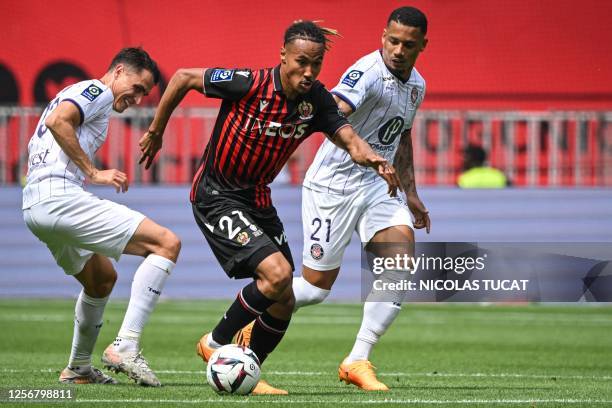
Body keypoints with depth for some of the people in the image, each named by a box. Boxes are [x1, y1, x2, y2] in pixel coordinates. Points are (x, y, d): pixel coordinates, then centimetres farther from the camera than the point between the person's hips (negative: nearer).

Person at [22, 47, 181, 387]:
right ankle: (125, 347, -21)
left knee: (102, 278, 31)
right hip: (60, 196, -11)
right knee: (167, 243, -14)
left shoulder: (75, 93, 29)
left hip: (34, 205, 11)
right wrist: (93, 173, -16)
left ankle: (78, 368, 36)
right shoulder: (98, 91, -1)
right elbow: (57, 121, -20)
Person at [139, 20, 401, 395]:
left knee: (284, 300, 7)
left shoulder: (317, 100, -5)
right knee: (276, 273, -22)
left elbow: (349, 139, -14)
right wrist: (156, 132, -2)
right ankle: (216, 344, -2)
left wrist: (372, 159, -37)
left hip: (257, 198, 7)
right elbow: (184, 78, -11)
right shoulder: (250, 84, -21)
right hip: (216, 196, -7)